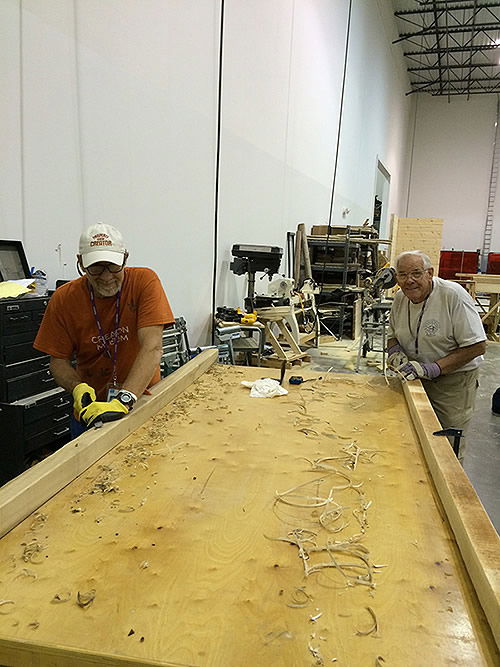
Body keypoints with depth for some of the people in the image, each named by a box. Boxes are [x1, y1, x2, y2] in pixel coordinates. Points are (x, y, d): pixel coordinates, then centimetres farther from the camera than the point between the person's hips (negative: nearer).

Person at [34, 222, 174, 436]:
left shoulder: (144, 281, -17)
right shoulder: (64, 299, -10)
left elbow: (152, 348, -25)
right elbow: (58, 360, -4)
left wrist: (125, 398, -36)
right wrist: (78, 388, -24)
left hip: (142, 400, -1)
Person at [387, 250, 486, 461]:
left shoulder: (454, 296, -21)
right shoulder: (400, 297, -1)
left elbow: (477, 346, -21)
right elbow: (393, 336, 15)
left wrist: (433, 368, -26)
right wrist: (395, 351, -8)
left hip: (453, 380, -5)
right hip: (414, 378, 5)